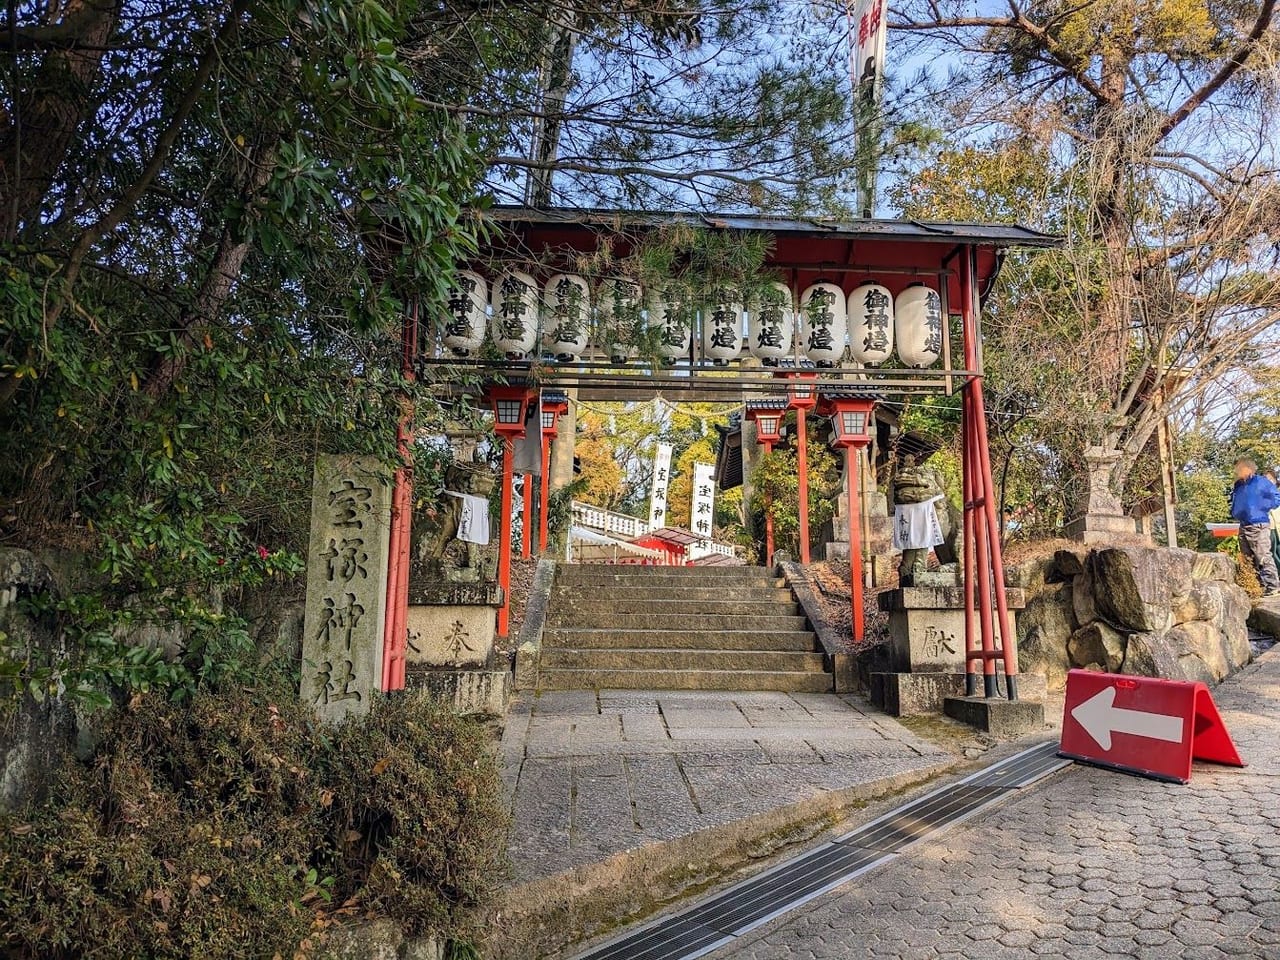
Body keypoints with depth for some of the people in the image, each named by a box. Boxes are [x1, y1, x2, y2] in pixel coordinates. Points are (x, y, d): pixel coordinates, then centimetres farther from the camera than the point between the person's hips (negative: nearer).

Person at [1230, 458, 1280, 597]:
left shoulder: (1261, 482, -5)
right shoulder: (1238, 486, 17)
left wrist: (1259, 506, -13)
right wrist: (1234, 514, 13)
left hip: (1258, 526, -8)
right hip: (1243, 527, 8)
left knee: (1263, 558, -10)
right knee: (1248, 559, 11)